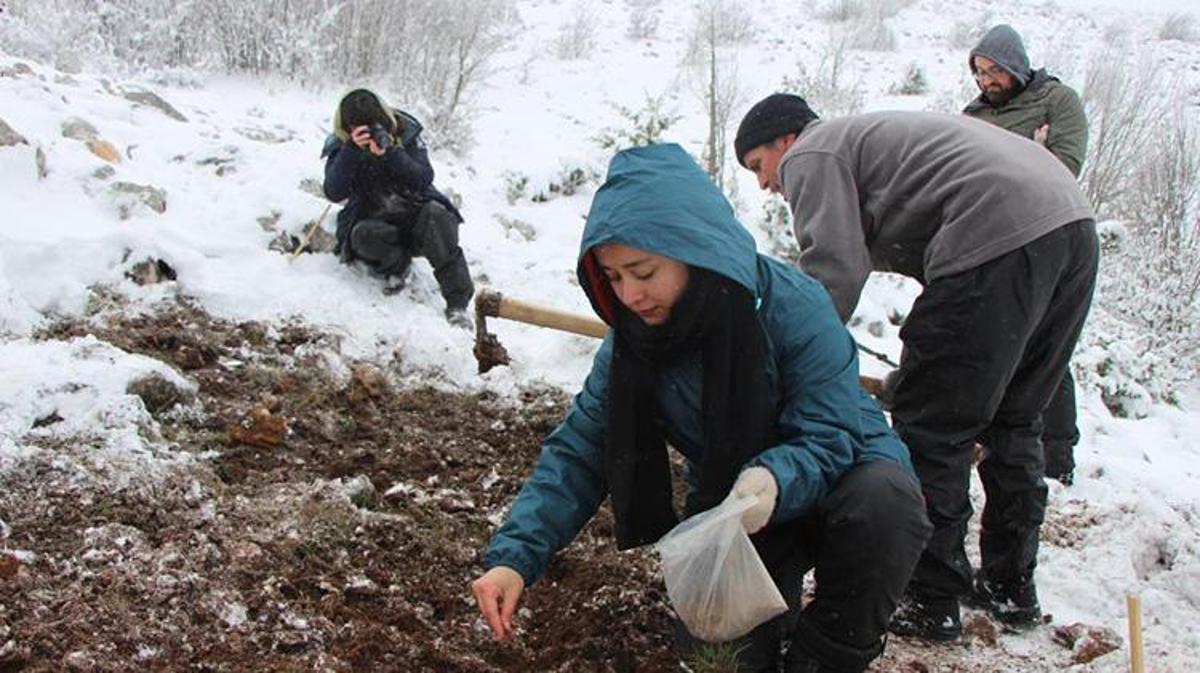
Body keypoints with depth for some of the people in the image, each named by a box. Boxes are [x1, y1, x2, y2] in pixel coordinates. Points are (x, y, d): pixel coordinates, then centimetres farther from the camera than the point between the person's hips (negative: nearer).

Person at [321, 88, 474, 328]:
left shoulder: (404, 132, -5)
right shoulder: (340, 147, -4)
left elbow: (425, 179, -16)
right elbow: (334, 193, -18)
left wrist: (390, 153, -31)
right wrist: (352, 150, -30)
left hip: (415, 213, 0)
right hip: (372, 220, 0)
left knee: (436, 214, -33)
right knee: (364, 235, -34)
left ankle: (457, 302, -32)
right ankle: (397, 265, 0)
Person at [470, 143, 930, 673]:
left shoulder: (792, 306, -27)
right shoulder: (634, 340, -13)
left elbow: (830, 432, -25)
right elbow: (579, 450, -13)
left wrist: (775, 480, -48)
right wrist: (513, 557, -26)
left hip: (838, 475, -2)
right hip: (724, 501, 3)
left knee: (884, 497, -36)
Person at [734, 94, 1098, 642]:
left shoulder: (811, 155, 5)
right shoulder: (862, 135, 34)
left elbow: (835, 269, -10)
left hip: (1000, 239, -10)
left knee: (930, 428, 0)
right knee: (1012, 422, 19)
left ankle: (930, 602, 7)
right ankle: (1011, 587, 29)